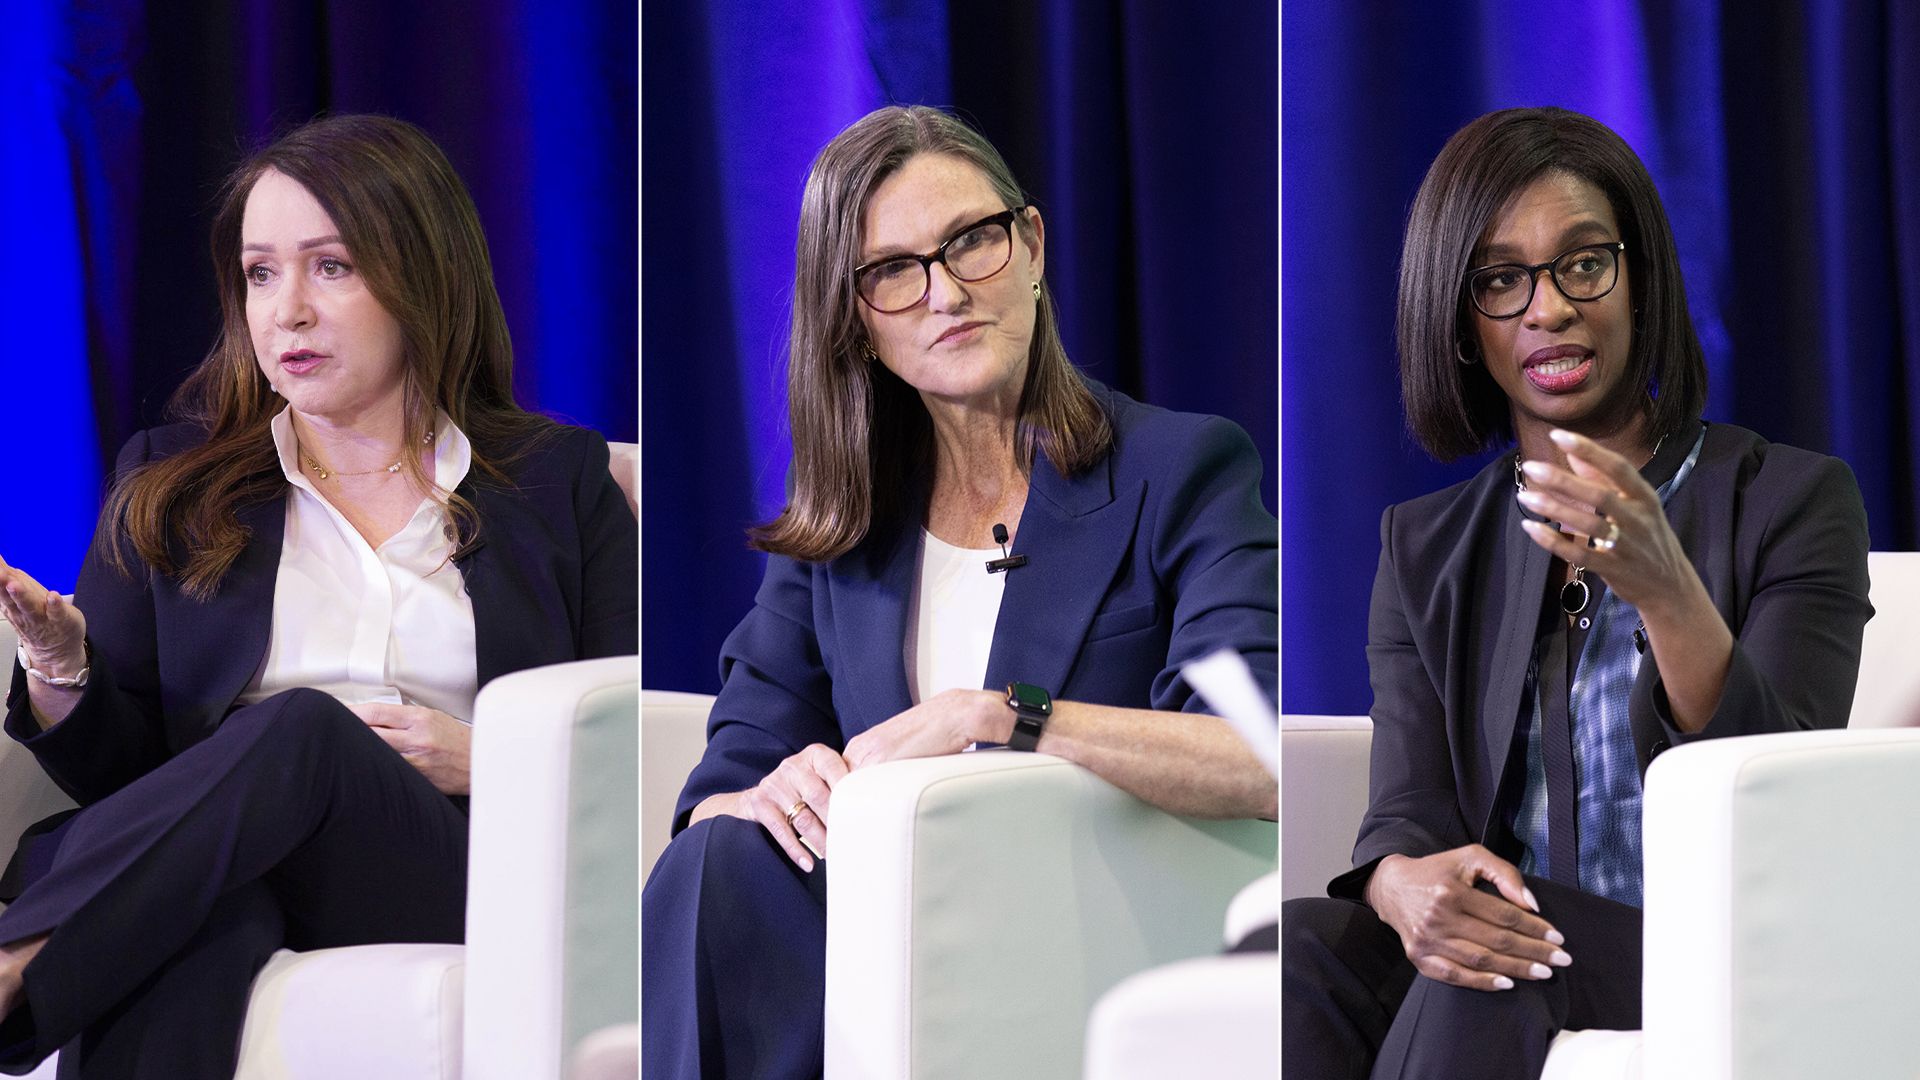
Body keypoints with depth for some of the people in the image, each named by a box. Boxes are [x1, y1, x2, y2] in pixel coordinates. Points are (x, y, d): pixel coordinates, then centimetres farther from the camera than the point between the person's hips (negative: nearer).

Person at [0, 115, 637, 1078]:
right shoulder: (171, 484, 23)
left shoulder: (559, 482, 20)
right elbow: (117, 770, 16)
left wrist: (481, 763, -3)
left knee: (304, 729, -37)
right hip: (217, 888, 1)